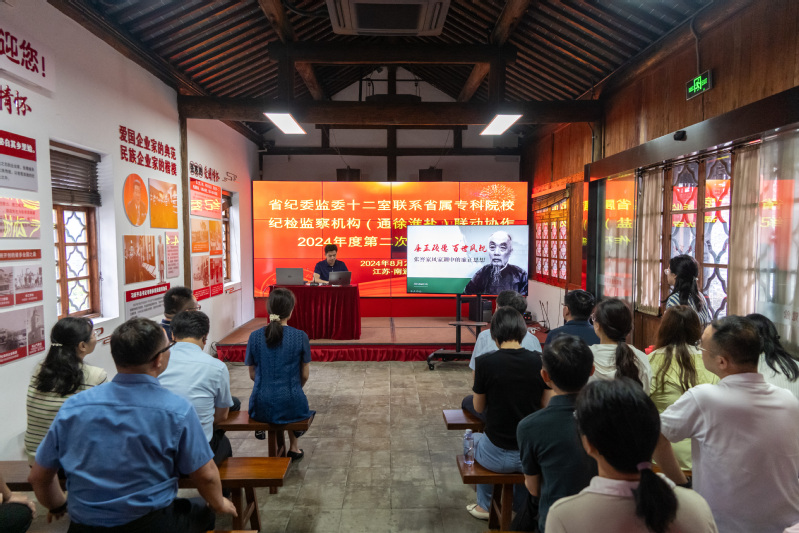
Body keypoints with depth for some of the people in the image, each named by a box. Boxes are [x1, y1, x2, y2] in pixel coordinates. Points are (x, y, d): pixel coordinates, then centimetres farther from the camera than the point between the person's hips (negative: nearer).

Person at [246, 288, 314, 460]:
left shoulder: (255, 336, -5)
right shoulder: (300, 336, -10)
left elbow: (252, 374, 5)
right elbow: (305, 375, -1)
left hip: (261, 407, 2)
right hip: (291, 407, -2)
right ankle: (293, 447, 40)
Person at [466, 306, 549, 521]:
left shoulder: (485, 362, -17)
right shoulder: (539, 361, -10)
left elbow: (479, 408, -3)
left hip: (497, 456, -2)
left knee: (473, 439, 32)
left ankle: (485, 506, 46)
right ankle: (522, 507, 52)